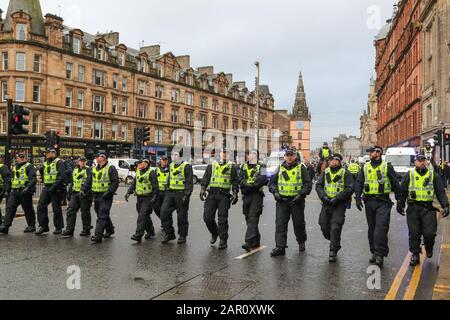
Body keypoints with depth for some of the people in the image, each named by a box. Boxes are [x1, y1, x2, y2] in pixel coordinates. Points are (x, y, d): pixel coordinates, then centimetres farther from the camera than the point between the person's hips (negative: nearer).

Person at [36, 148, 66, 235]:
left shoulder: (59, 162, -8)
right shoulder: (45, 163, 16)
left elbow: (62, 176, -18)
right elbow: (42, 172, 31)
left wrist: (54, 187, -21)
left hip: (56, 189, -7)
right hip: (46, 188, 7)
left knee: (56, 208, -1)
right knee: (41, 206, 2)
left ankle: (58, 228, 11)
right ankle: (43, 226, 10)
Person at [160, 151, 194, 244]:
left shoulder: (186, 166, -8)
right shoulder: (171, 166, 14)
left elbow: (189, 182, -12)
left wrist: (186, 195, -18)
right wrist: (167, 191, 18)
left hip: (181, 194, -6)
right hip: (170, 193, 7)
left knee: (182, 216, 2)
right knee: (164, 212, -2)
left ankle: (182, 236, 16)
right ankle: (169, 234, 11)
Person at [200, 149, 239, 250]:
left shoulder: (231, 167, 10)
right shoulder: (211, 165, 14)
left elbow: (235, 181, 6)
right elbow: (205, 179, 12)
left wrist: (235, 193, -3)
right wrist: (203, 189, -1)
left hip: (224, 195, -2)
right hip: (211, 194, 2)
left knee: (222, 219, -3)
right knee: (207, 217, 0)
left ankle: (223, 241, 7)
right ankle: (214, 233, 27)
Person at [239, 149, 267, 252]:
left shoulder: (261, 166, 2)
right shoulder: (244, 166, 16)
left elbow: (262, 179, -12)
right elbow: (240, 179, 4)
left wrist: (251, 186, -19)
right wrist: (245, 184, -15)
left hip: (257, 195, -5)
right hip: (246, 195, 6)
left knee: (253, 218, -13)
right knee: (248, 219, 10)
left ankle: (249, 242, -19)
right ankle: (256, 242, 22)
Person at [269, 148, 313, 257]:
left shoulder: (301, 168, 3)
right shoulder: (280, 169, 10)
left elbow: (308, 184, -1)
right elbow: (272, 182, 13)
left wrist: (301, 194, -13)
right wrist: (275, 192, -5)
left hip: (296, 200, -2)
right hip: (282, 200, 2)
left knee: (299, 223, 9)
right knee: (280, 223, -5)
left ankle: (301, 242, 33)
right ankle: (280, 247, -4)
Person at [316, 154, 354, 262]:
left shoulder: (346, 173, -1)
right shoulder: (325, 173, 12)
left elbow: (349, 189, -9)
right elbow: (318, 185, 8)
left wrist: (336, 198, -17)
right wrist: (323, 197, -10)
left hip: (339, 204, -5)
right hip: (326, 203, 5)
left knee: (335, 228, -10)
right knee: (324, 227, 6)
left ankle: (333, 251, -1)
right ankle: (335, 242, 32)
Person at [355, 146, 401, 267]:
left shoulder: (387, 167, 0)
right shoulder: (365, 167, 10)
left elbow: (396, 184, 3)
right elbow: (358, 184, 8)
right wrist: (358, 198, -4)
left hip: (383, 202, -4)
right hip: (369, 201, 4)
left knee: (381, 228, -13)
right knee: (372, 228, 10)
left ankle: (380, 254, -10)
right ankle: (375, 252, 22)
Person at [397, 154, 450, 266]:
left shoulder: (433, 176, 8)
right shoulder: (409, 175, 6)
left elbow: (441, 192, 7)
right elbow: (403, 192, 8)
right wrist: (400, 205, 5)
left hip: (428, 209, 0)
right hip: (413, 209, 0)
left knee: (430, 233, -5)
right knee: (414, 233, 2)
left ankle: (429, 248, 26)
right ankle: (415, 255, 14)